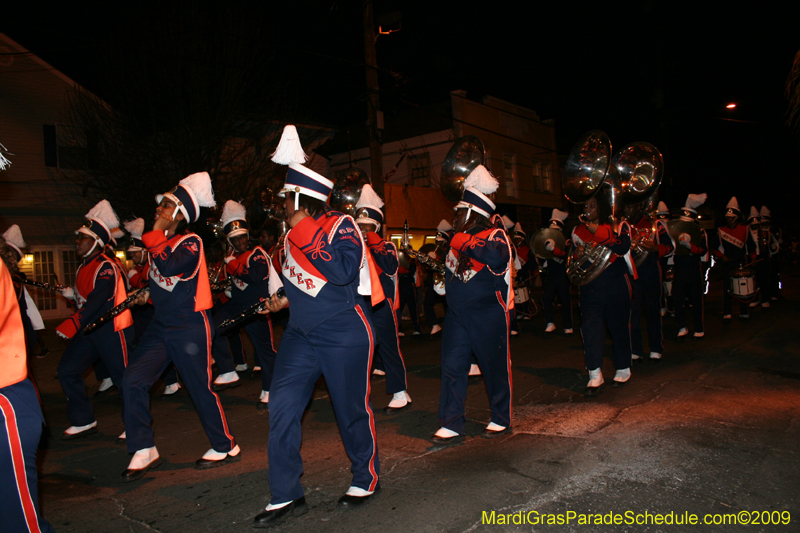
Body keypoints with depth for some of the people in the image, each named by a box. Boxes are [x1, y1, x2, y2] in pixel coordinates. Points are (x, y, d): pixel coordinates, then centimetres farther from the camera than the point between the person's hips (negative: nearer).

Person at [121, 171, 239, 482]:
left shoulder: (191, 243, -12)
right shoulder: (159, 241, 9)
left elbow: (169, 266, -32)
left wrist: (155, 237, -20)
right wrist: (148, 295, 14)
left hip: (189, 328, -7)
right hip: (160, 326, 7)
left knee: (201, 389, 1)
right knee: (133, 381, -4)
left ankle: (226, 447, 19)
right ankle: (144, 450, 8)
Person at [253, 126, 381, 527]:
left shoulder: (342, 227, -12)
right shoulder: (294, 236, 9)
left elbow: (343, 272, -29)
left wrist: (307, 237, -25)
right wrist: (287, 299, 8)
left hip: (344, 337, -6)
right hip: (300, 334, 7)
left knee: (352, 410, 6)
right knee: (282, 407, -2)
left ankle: (365, 480, 31)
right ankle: (286, 497, 10)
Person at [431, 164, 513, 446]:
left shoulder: (495, 235, -9)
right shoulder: (458, 239, 12)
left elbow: (498, 257, -33)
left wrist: (466, 241, -28)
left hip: (488, 314, -6)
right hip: (457, 314, 6)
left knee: (495, 367, 6)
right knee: (452, 367, 3)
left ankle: (502, 420, 24)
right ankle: (451, 426, 10)